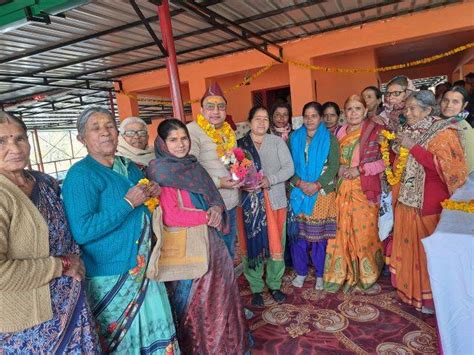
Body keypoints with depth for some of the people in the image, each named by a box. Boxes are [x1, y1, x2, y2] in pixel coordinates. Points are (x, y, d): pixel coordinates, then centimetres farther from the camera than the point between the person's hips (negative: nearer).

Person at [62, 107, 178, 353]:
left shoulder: (129, 167, 9)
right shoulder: (80, 174, -14)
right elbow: (81, 232, -25)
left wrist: (152, 194, 0)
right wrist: (128, 202, -22)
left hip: (144, 268, 7)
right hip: (111, 277, -7)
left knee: (157, 332, 16)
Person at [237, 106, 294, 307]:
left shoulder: (277, 142, 4)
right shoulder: (240, 145, 3)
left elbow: (289, 168, -4)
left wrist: (269, 180, -19)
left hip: (275, 200, 1)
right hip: (250, 202, -1)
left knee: (276, 244, 8)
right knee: (252, 244, 5)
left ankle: (274, 285, 28)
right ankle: (256, 288, 23)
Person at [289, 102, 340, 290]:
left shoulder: (330, 138, 3)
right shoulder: (294, 138, 9)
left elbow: (333, 166, -5)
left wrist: (316, 185, -15)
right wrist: (300, 183, -12)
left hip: (322, 193, -1)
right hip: (299, 192, 2)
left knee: (320, 233, 3)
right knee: (299, 233, 4)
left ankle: (320, 274, 21)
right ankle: (301, 271, 21)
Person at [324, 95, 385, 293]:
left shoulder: (375, 131, -3)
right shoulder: (340, 132, 11)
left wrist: (360, 169, -14)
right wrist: (339, 168, -1)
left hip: (366, 189, -4)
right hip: (343, 189, 4)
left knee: (365, 230, 1)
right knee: (344, 230, 7)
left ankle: (367, 275, 21)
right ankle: (346, 274, 22)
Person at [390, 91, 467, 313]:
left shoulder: (443, 132, -9)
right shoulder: (408, 131, 11)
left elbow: (445, 167, -23)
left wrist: (413, 147, -22)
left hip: (430, 203, -6)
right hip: (407, 200, 6)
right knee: (409, 245, 12)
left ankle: (432, 297, 22)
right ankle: (410, 289, 28)